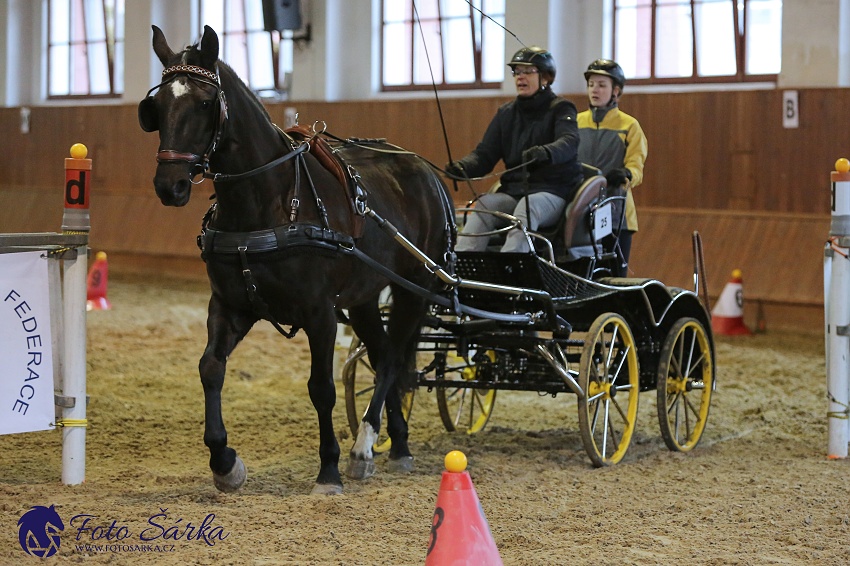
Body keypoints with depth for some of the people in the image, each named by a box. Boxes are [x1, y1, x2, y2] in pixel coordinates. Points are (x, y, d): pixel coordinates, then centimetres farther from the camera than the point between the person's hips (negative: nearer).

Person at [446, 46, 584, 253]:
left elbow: (569, 143, -19)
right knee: (482, 205, -25)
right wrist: (463, 167, -13)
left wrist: (545, 152, -43)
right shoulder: (506, 113, 17)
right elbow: (485, 153, 11)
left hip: (552, 191, -5)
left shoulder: (561, 109, 2)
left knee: (528, 206, -37)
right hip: (513, 191, 5)